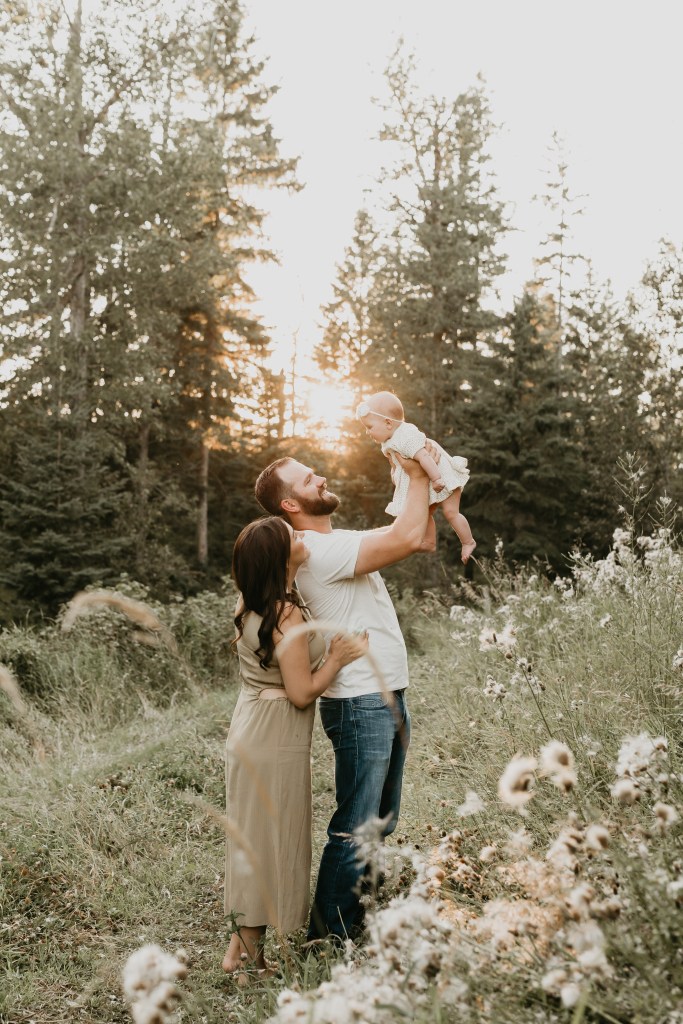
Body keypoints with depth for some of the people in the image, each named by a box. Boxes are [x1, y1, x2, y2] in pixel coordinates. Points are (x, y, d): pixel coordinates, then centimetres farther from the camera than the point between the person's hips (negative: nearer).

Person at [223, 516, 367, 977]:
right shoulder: (287, 614, -23)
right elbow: (301, 693, -20)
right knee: (271, 841, 4)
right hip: (276, 739, -9)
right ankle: (251, 954, 16)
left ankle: (240, 945, 29)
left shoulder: (251, 602, 3)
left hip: (250, 730, 9)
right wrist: (337, 658, -10)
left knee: (252, 838, 18)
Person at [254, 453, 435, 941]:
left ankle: (364, 911, 31)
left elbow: (424, 540, 16)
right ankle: (330, 930, 10)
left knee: (382, 823, 19)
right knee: (355, 826, -2)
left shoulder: (344, 541, 13)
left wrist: (427, 483, 6)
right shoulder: (317, 550, -18)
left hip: (389, 699, 10)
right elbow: (407, 538, -25)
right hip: (360, 705, -10)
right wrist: (418, 476, -12)